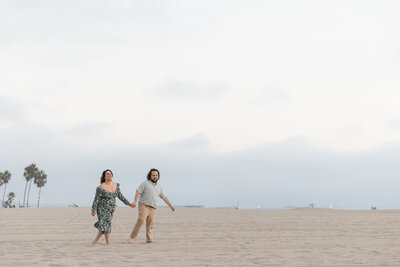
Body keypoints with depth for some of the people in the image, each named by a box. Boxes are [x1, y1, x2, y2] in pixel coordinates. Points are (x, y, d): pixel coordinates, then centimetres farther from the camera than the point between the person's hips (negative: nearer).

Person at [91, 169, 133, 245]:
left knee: (103, 225, 10)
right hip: (103, 208, -6)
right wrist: (93, 211, -13)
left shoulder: (116, 185, 3)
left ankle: (95, 240, 21)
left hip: (111, 209, 6)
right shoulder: (101, 187, -15)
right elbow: (96, 199, -12)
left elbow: (120, 195, 13)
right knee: (106, 224, -16)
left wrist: (128, 203, 12)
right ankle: (108, 243, -12)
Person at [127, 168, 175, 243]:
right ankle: (132, 237, -15)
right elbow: (138, 192, -8)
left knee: (150, 225, 0)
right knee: (140, 220, -21)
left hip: (152, 208, 5)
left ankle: (149, 240, 3)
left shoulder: (159, 187, 16)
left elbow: (164, 197, 23)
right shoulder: (145, 183, 1)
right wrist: (135, 202, -21)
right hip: (143, 206, -5)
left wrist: (171, 205, 21)